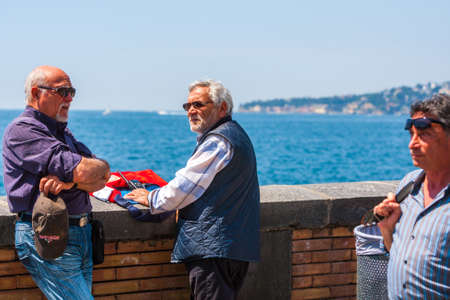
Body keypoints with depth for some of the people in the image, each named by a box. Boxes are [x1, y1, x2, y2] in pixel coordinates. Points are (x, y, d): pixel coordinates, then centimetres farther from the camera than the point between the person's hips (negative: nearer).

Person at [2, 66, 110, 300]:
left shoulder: (62, 132, 20)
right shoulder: (22, 129, -8)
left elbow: (101, 180, 6)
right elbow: (82, 171, -20)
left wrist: (70, 182, -12)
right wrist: (101, 166, 0)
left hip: (81, 234, 8)